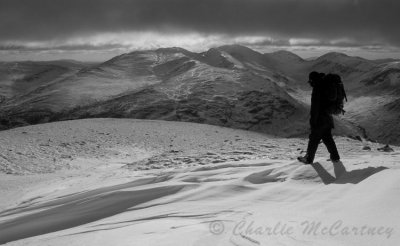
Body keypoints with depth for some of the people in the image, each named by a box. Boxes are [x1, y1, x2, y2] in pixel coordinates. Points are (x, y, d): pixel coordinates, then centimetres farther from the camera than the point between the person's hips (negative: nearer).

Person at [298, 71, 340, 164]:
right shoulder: (326, 87, 9)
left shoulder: (317, 90, -19)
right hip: (328, 118, 8)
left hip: (320, 119, -8)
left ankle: (309, 158, 14)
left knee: (314, 139, 3)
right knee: (327, 138, 18)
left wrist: (313, 121, -17)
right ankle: (335, 157, 22)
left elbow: (315, 107, -21)